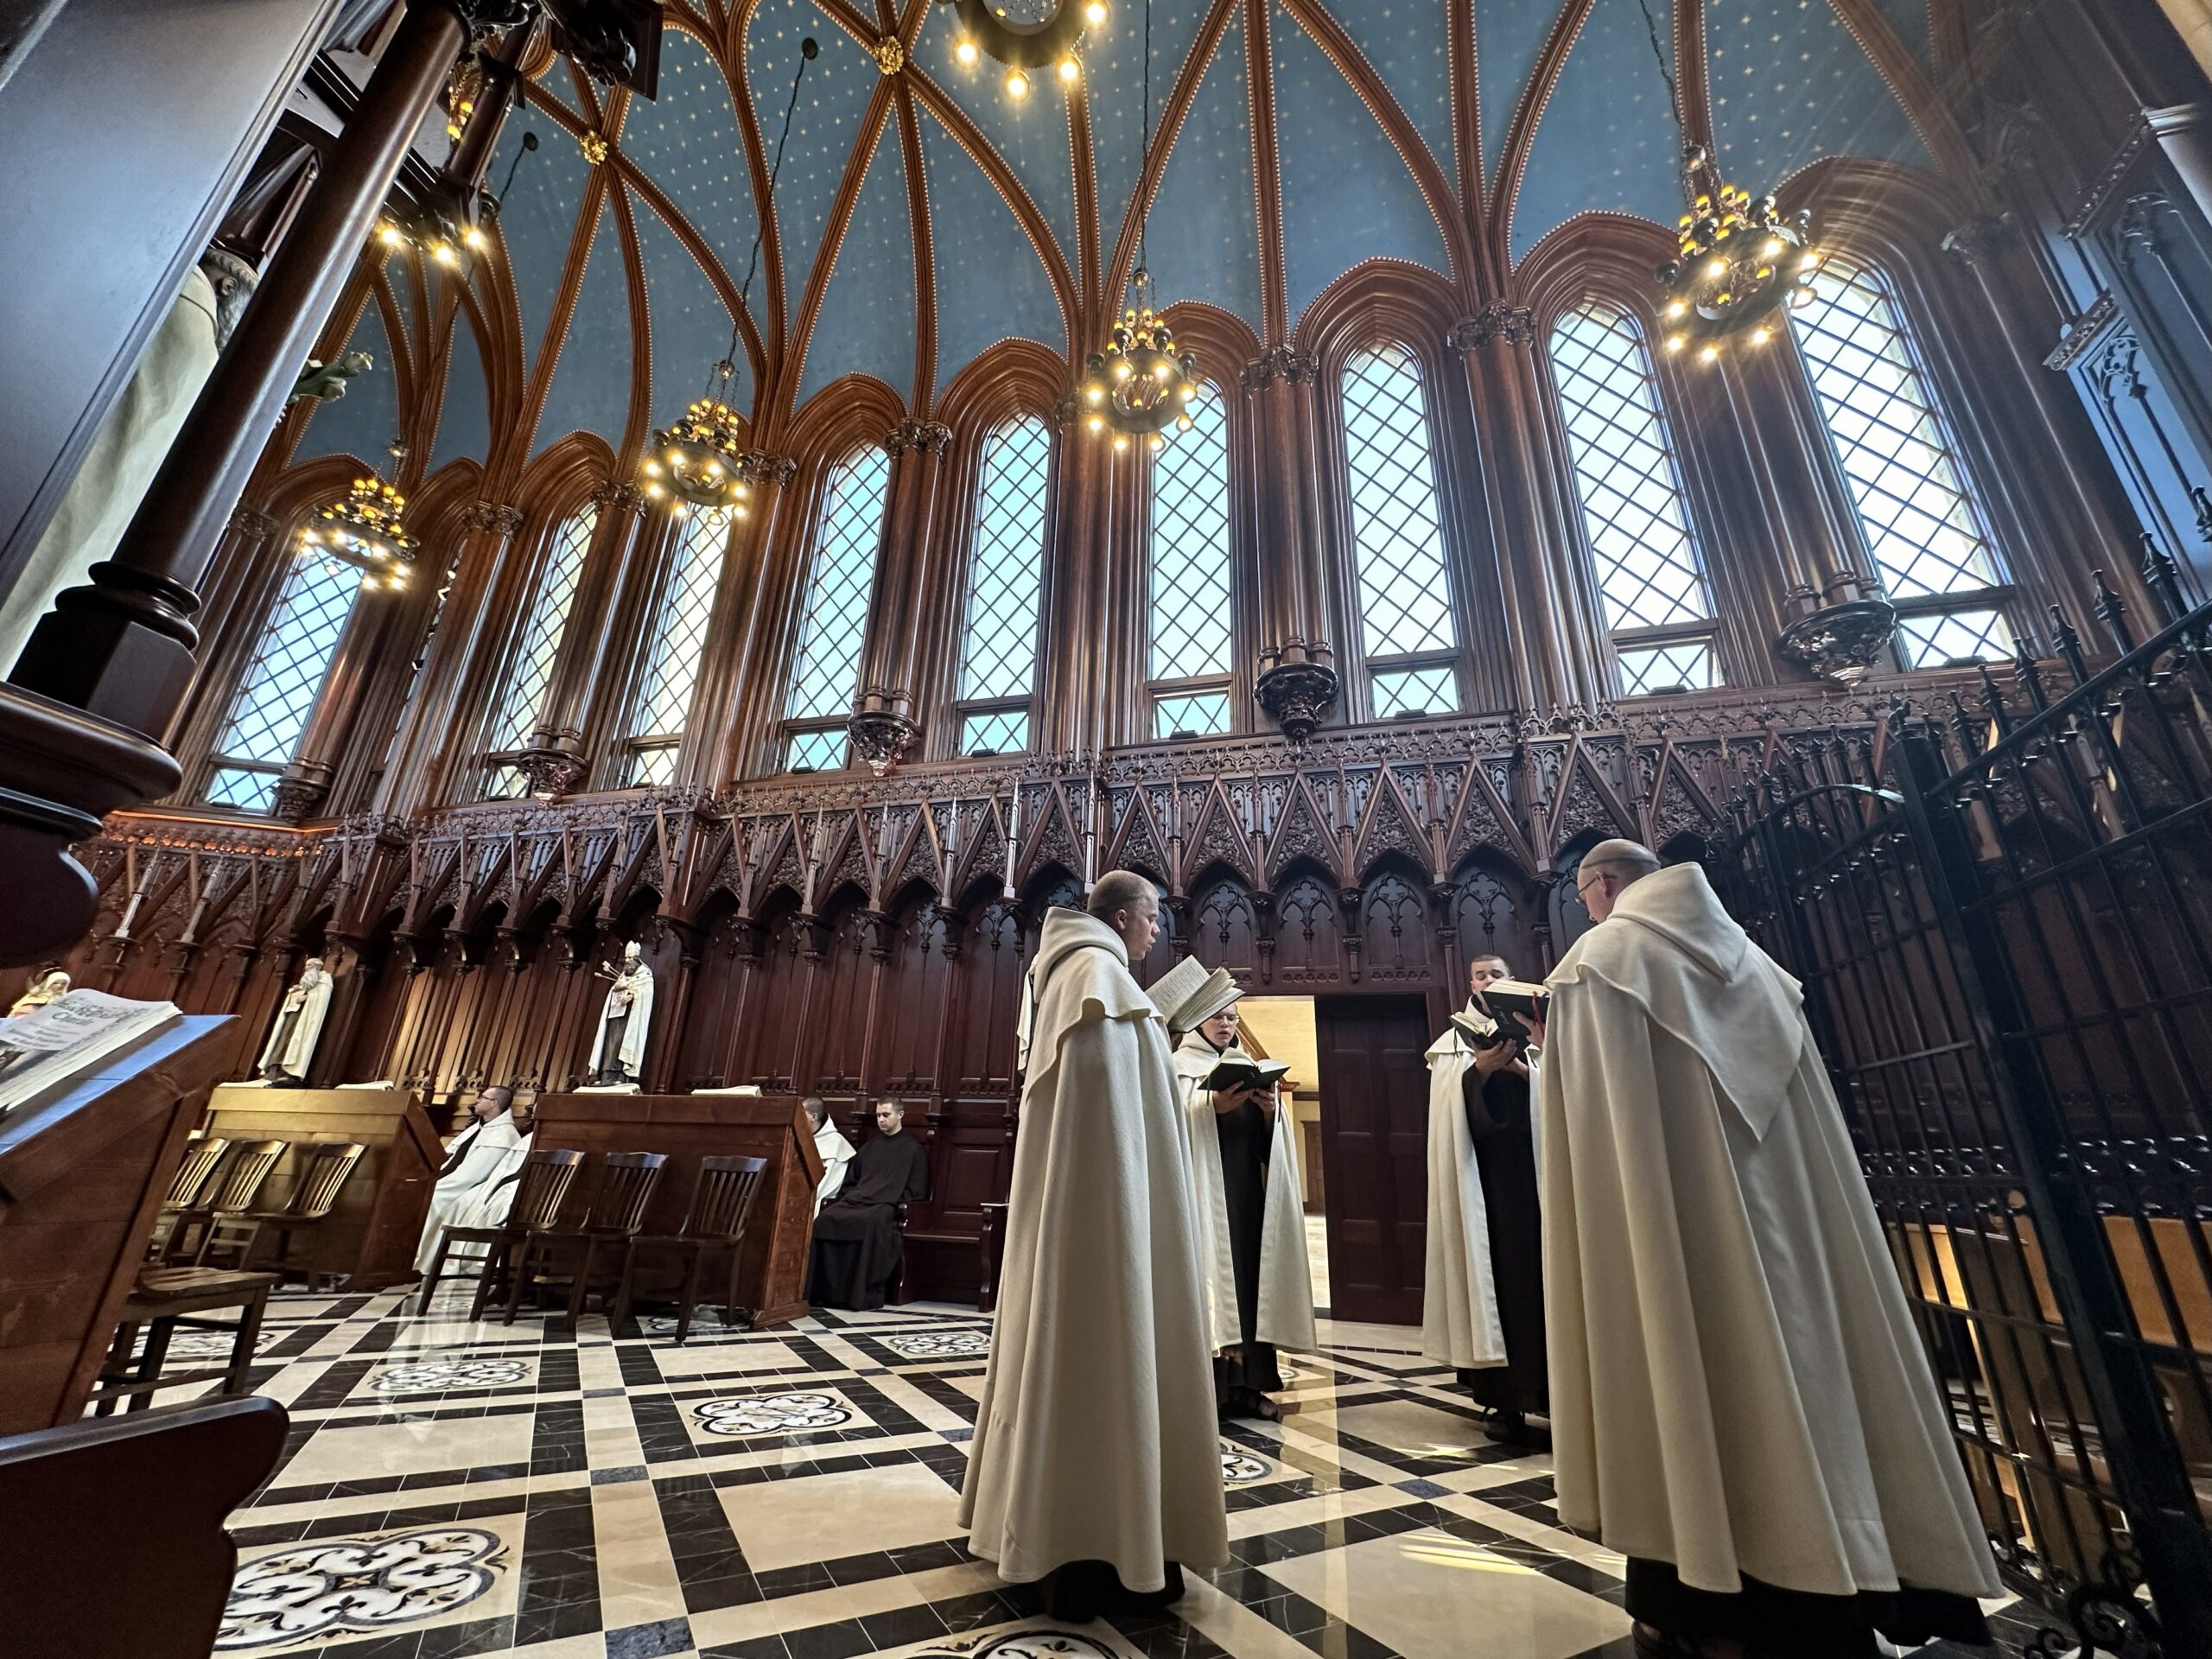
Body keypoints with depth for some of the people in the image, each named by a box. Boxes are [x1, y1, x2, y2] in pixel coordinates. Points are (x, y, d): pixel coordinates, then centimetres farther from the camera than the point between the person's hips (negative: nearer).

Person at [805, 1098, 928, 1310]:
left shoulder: (913, 1149, 8)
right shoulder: (870, 1146, 25)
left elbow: (915, 1191, 3)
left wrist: (893, 1203, -9)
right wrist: (847, 1196, 9)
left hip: (886, 1205, -5)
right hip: (856, 1200, 5)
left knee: (870, 1223, -39)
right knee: (824, 1219, -25)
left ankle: (866, 1294, -31)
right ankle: (825, 1290, -22)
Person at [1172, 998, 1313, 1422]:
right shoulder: (1180, 1066, 2)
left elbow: (1265, 1139, 11)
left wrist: (1270, 1111, -11)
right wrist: (1212, 1105, -29)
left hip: (1246, 1190, 5)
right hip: (1203, 1188, -5)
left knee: (1248, 1273, 4)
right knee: (1209, 1272, -7)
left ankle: (1247, 1384, 11)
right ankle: (1206, 1385, -1)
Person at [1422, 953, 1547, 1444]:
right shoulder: (1456, 1044, 10)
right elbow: (1456, 1111, -3)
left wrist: (1522, 1068, -14)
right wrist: (1480, 1070, -19)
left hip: (1534, 1166, 1)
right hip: (1485, 1170, -1)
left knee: (1543, 1268, 0)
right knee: (1497, 1271, -2)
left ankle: (1549, 1389, 10)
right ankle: (1505, 1398, 4)